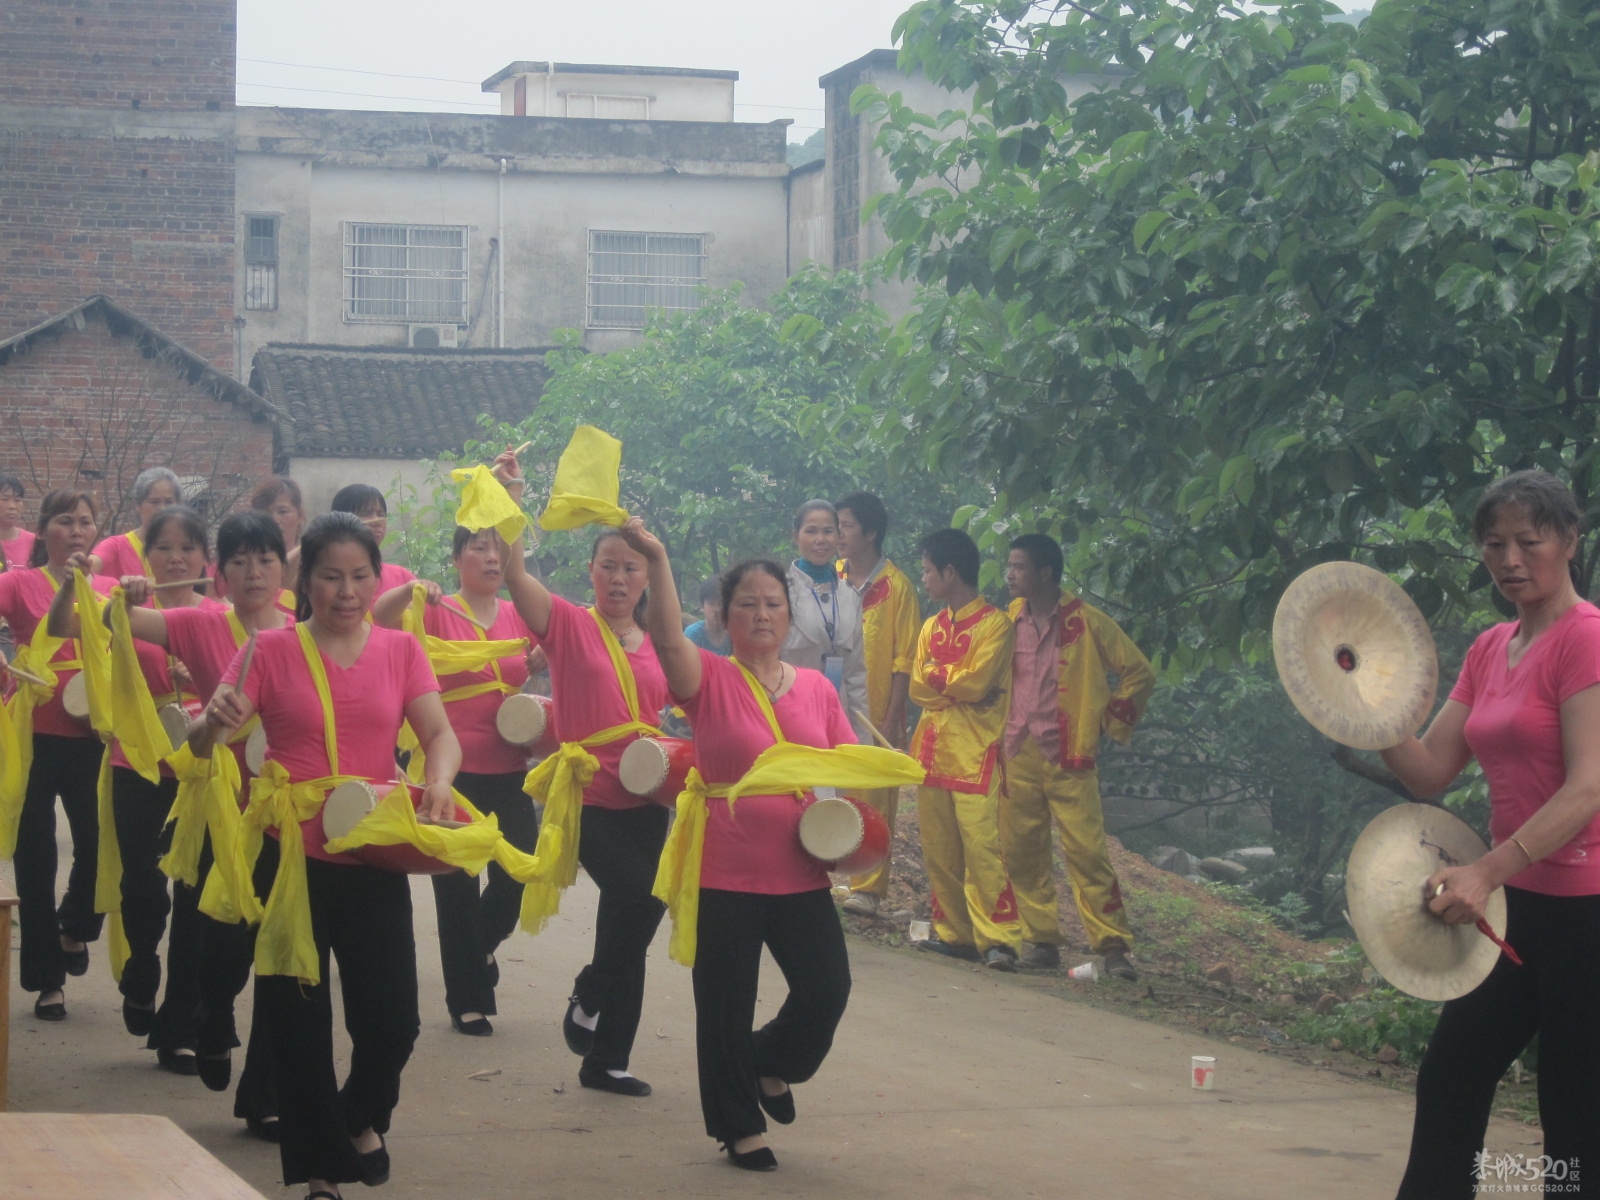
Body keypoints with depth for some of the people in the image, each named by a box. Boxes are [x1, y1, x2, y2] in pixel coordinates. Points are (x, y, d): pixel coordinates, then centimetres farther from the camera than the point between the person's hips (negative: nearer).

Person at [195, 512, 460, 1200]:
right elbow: (201, 745, -4)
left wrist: (439, 780, -22)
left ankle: (362, 1118, 32)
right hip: (293, 857, -1)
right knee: (299, 1019, 1)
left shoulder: (399, 651, 6)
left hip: (375, 859, 2)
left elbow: (441, 734, 0)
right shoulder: (272, 650, -1)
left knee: (393, 1019, -1)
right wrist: (215, 723, -28)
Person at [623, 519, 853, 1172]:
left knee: (827, 988, 1)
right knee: (727, 1004, 4)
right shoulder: (710, 679, -5)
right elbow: (667, 636, -24)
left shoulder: (816, 688, 7)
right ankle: (739, 1126, 22)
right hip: (725, 874, -3)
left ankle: (771, 1064, 33)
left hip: (801, 873, 3)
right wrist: (657, 560, -36)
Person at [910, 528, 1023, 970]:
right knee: (938, 850, 7)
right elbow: (918, 688, 7)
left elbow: (975, 682, -16)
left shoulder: (994, 624, -4)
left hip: (975, 755, -7)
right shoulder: (932, 626, 17)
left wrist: (936, 675, -1)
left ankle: (997, 939, -15)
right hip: (932, 750, 7)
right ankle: (954, 932, 13)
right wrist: (957, 685, -6)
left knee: (982, 846, -13)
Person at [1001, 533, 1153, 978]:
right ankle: (1041, 940, 12)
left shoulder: (1087, 622, -5)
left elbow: (1140, 673, 1)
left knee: (1086, 850, -10)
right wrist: (1000, 734, 14)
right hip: (1017, 756, 5)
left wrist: (1108, 723, 0)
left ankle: (1113, 945, -7)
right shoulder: (1010, 620, 9)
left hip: (1069, 757, -5)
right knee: (1020, 851, 4)